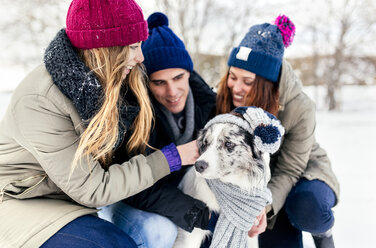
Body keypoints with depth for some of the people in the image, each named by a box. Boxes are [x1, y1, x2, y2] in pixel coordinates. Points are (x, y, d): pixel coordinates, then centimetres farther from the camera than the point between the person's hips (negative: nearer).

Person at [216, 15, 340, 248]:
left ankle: (322, 229, 1)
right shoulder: (225, 98, -20)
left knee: (307, 208, -35)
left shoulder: (300, 108, -30)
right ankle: (286, 225, 26)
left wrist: (264, 207, -41)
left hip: (304, 174, -2)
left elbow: (288, 171, -24)